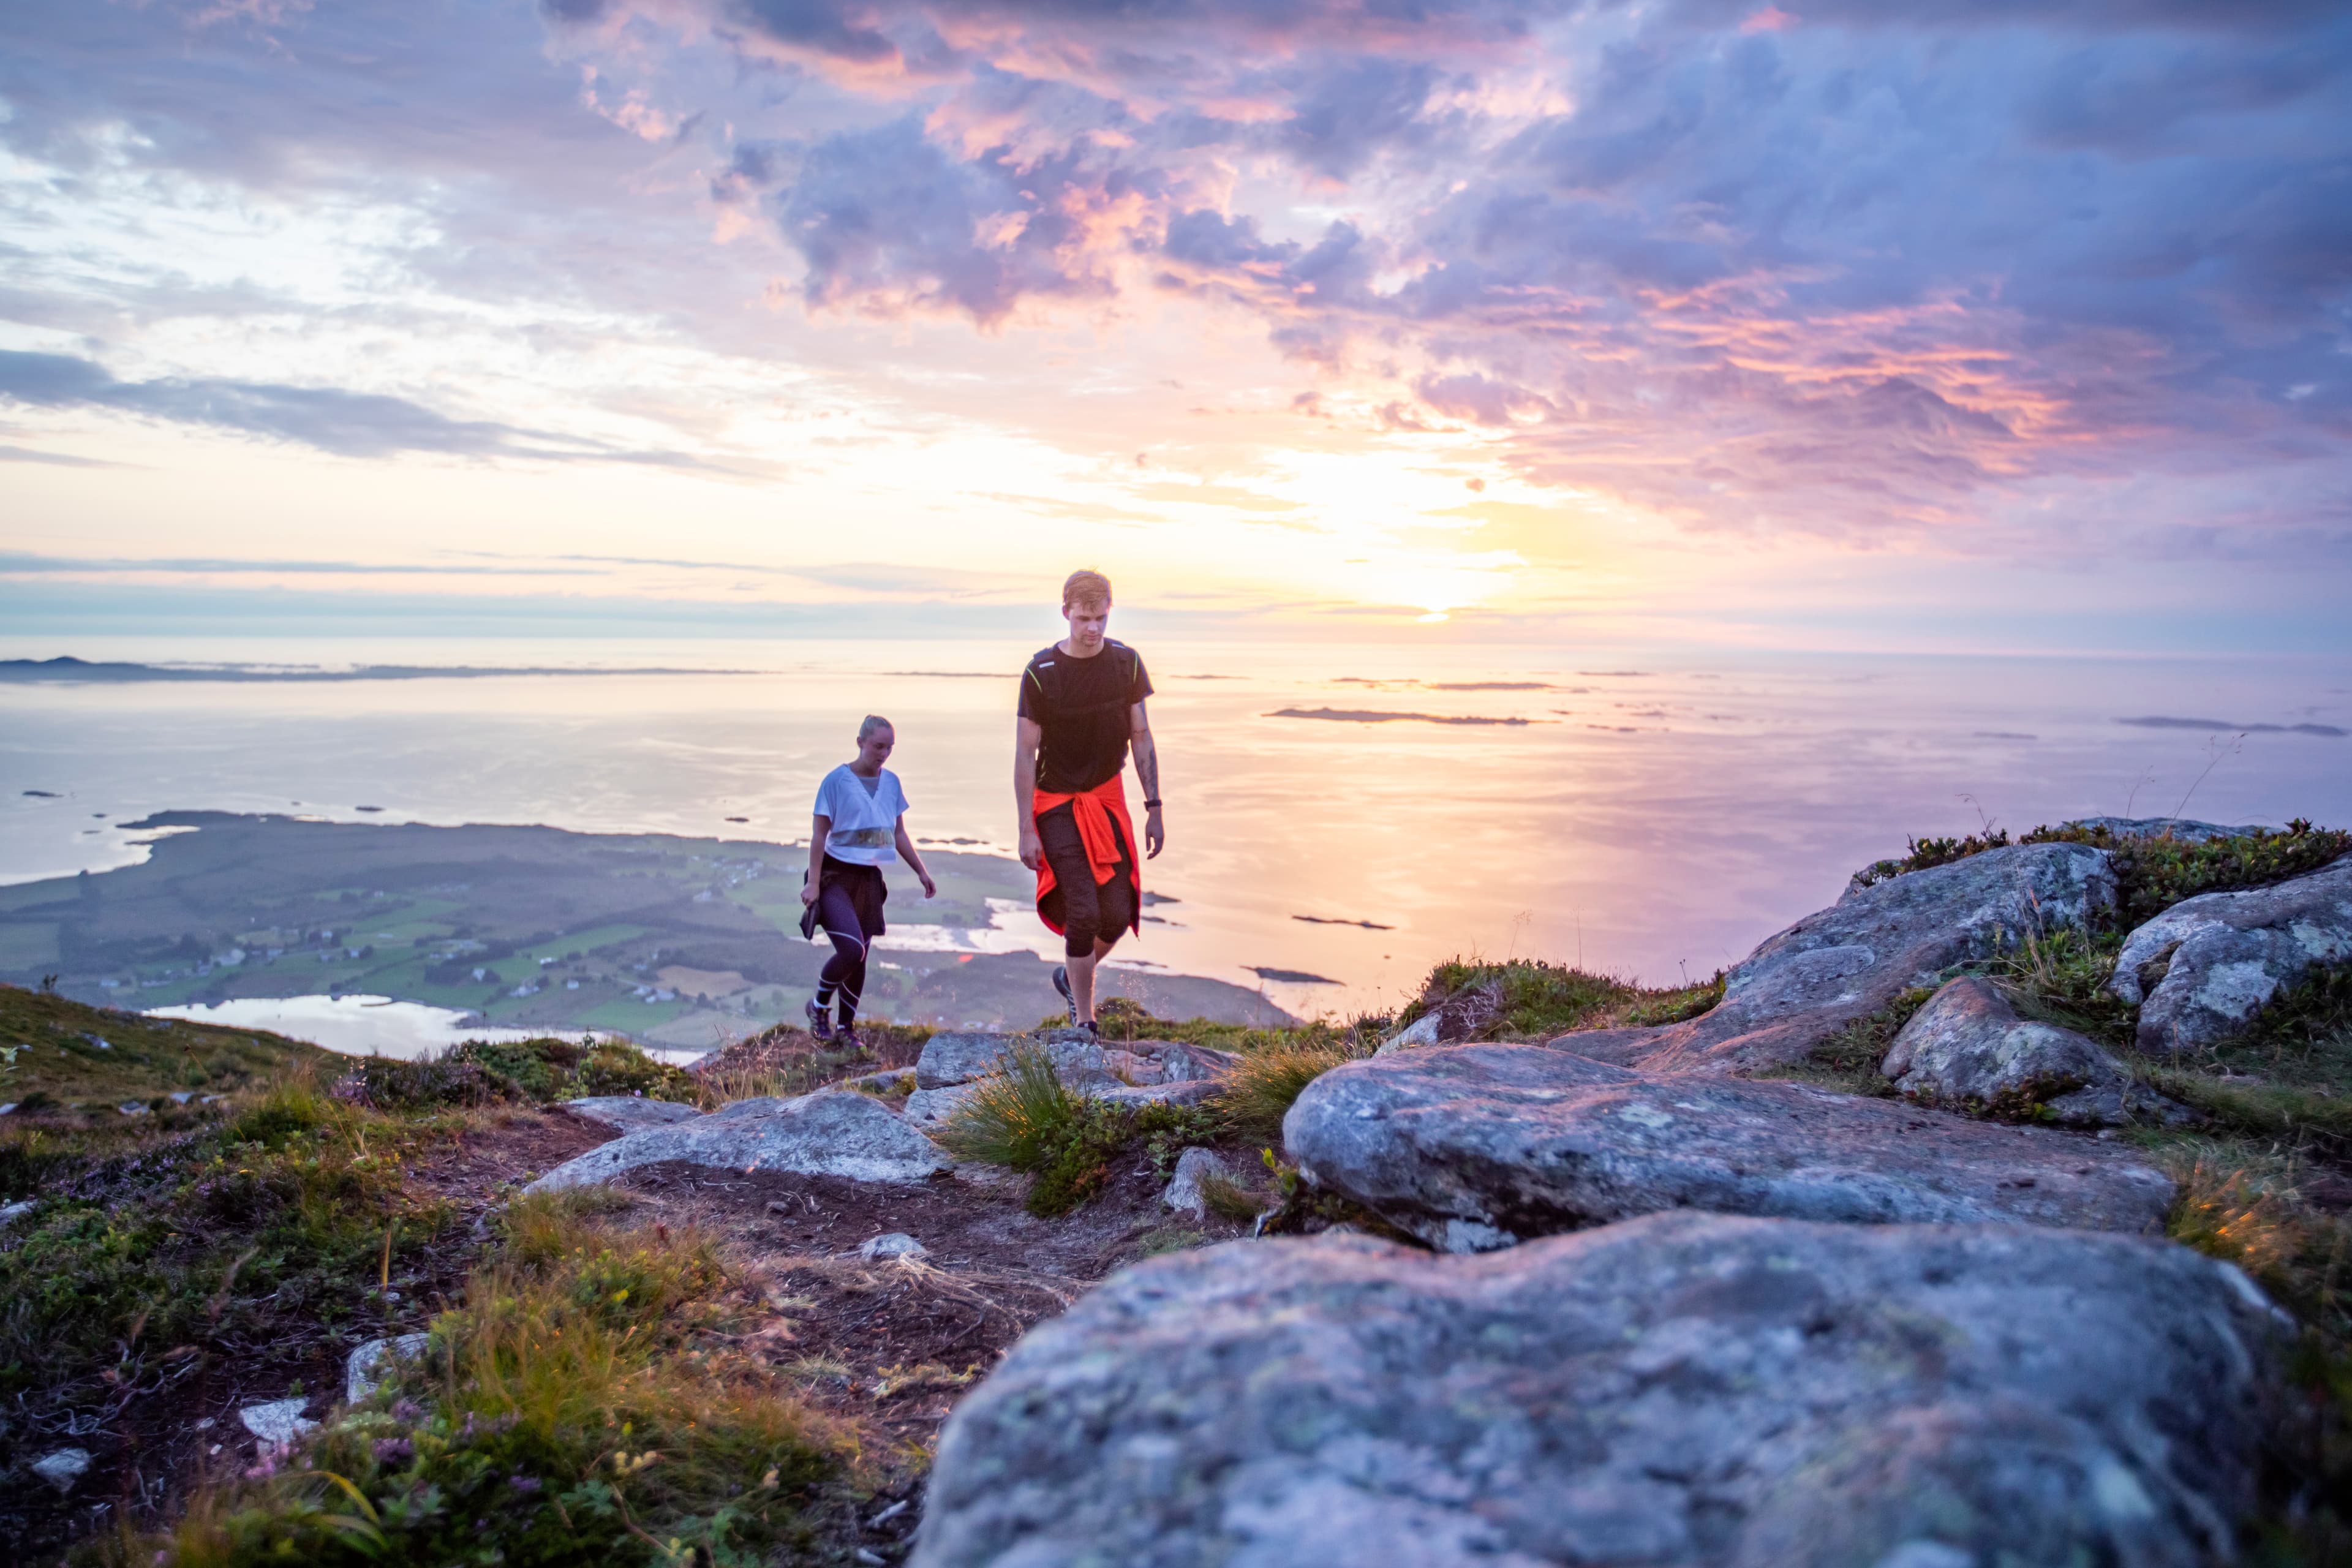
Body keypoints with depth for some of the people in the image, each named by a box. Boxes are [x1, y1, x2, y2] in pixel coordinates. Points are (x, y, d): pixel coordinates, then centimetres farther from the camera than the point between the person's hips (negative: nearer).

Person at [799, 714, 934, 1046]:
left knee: (860, 957, 7)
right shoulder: (837, 780, -9)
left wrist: (922, 872, 12)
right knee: (851, 950, -19)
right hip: (836, 875, -5)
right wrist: (813, 882, -15)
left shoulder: (891, 782, 7)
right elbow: (819, 834, -10)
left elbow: (899, 835, 15)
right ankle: (819, 1007, 6)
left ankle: (846, 1026, 21)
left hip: (869, 879, 5)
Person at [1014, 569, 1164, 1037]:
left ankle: (1072, 976, 29)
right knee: (1083, 914, -10)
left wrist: (1154, 808, 1)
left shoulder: (1126, 663, -2)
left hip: (1108, 798, 4)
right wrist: (1026, 831, -12)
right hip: (1057, 803, -3)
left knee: (1118, 914, -1)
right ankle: (1084, 1022, 5)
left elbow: (1141, 738, 5)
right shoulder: (1040, 673, -12)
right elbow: (1025, 753, -9)